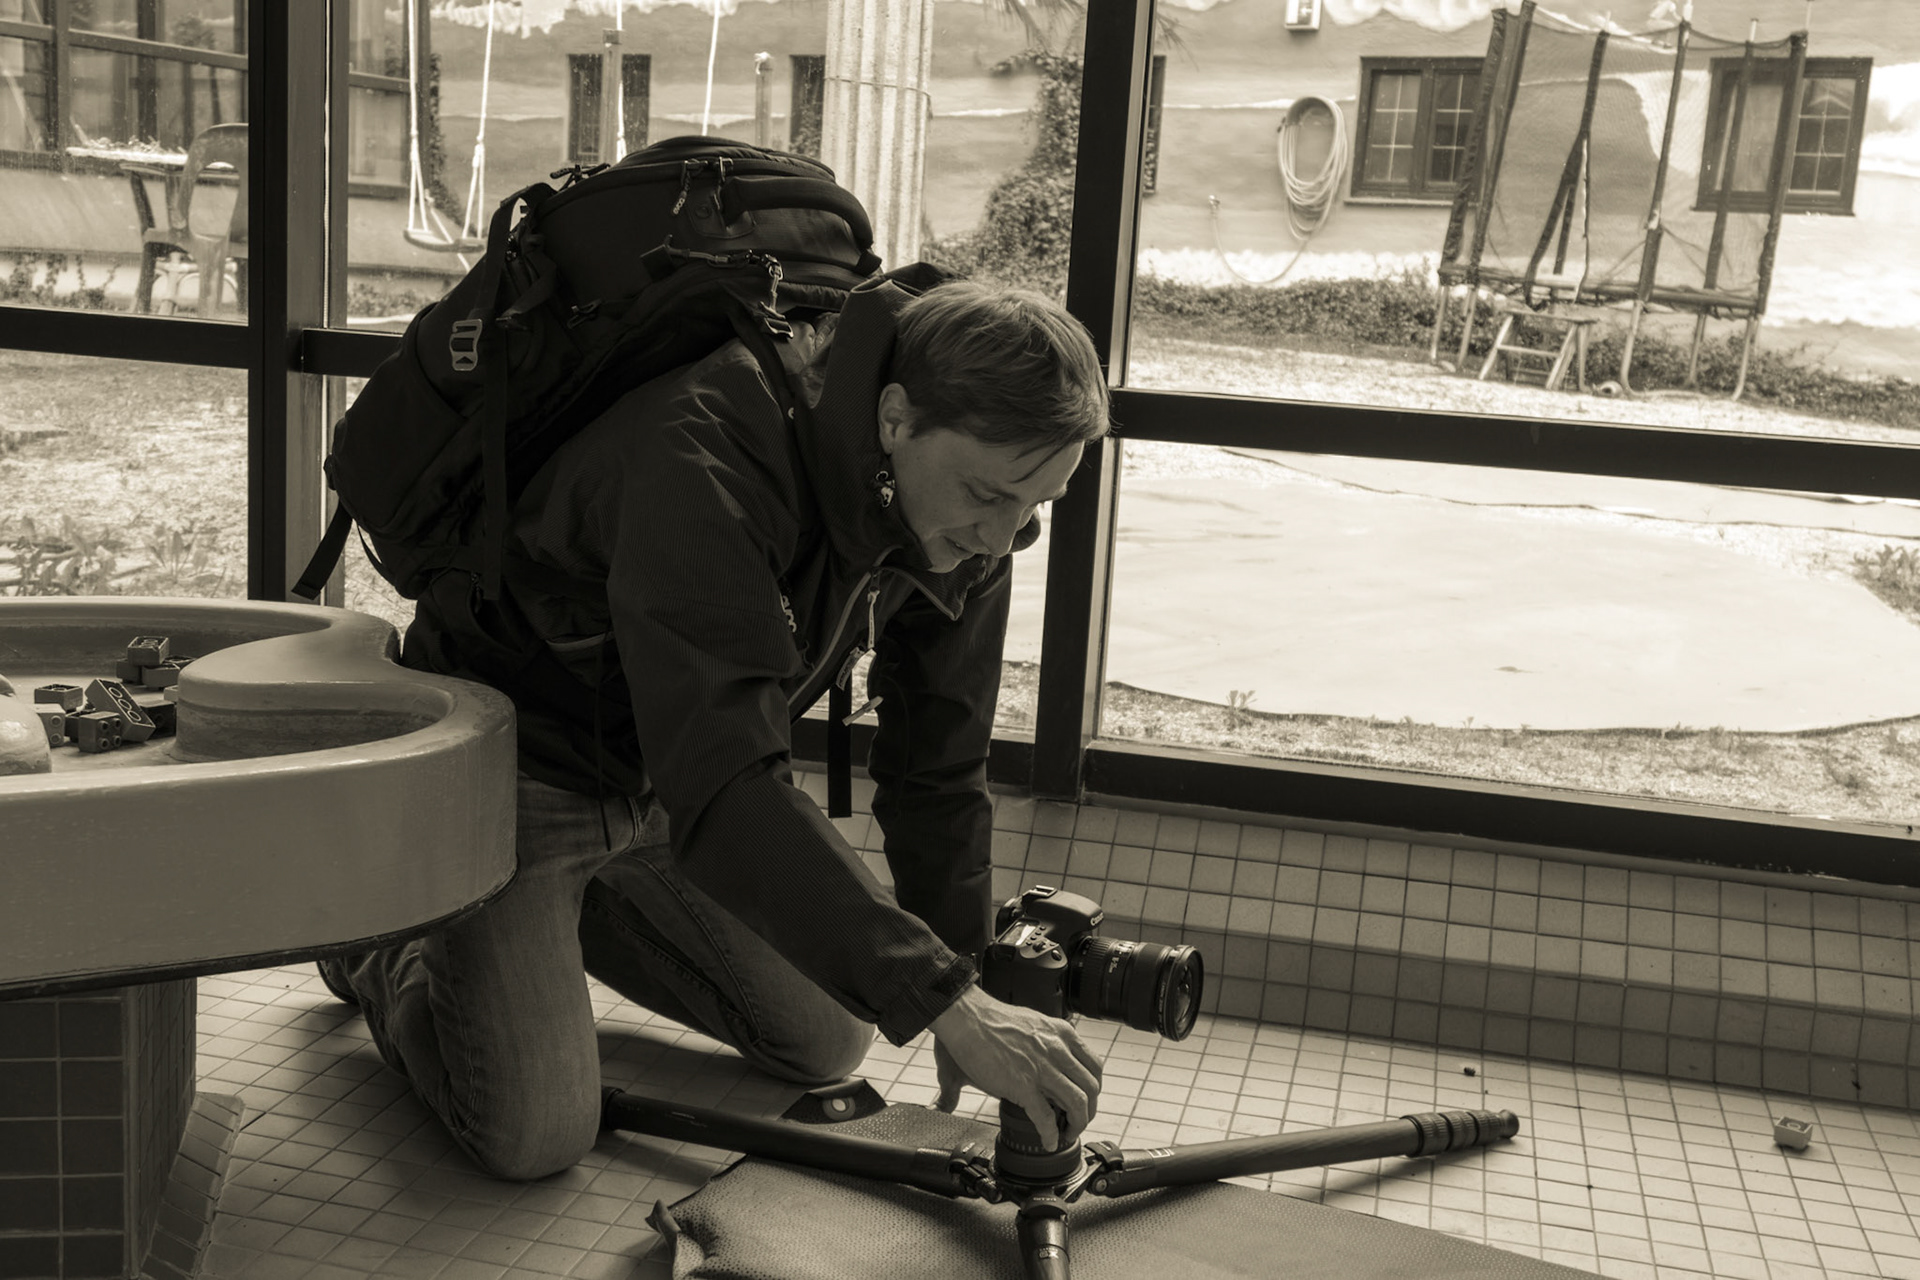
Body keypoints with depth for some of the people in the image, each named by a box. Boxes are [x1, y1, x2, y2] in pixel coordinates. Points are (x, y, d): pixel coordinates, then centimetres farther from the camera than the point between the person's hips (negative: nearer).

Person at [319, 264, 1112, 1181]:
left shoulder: (964, 510, -15)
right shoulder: (704, 453, -39)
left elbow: (938, 758, -2)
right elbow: (723, 784, -46)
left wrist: (961, 968, 0)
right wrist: (943, 1004, -46)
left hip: (670, 774, 7)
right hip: (513, 755, -6)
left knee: (830, 1047, 10)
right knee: (533, 1137, -15)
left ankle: (579, 899, 27)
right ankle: (386, 942, 16)